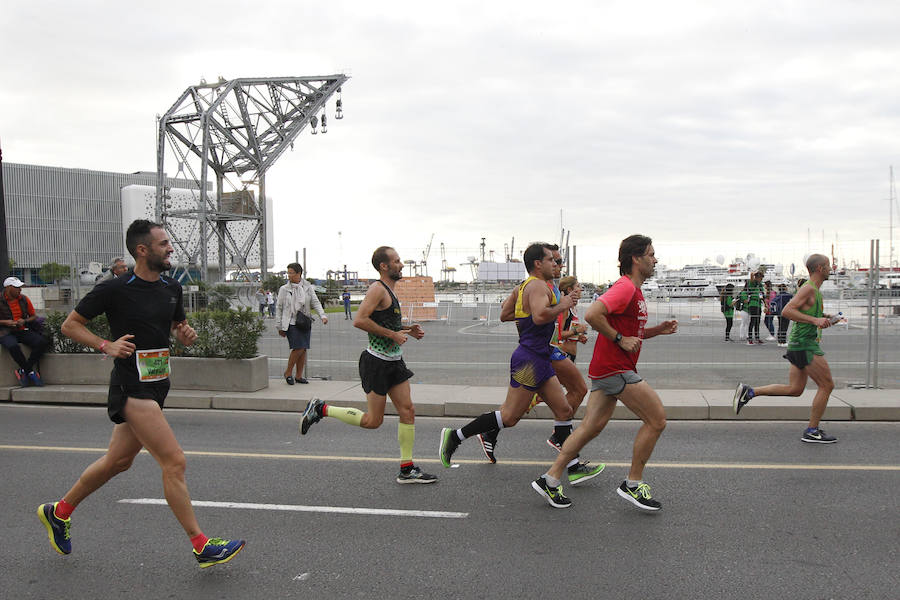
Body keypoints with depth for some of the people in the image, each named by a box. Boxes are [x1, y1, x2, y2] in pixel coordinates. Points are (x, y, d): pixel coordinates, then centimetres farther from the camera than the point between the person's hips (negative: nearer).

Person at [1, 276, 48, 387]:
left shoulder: (24, 299, 8)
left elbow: (34, 316, 17)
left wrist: (24, 321, -3)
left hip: (22, 331, 4)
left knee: (43, 342, -23)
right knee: (13, 346, -39)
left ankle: (23, 371, -14)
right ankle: (30, 372, -20)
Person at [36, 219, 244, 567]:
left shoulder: (171, 288, 8)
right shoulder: (114, 289, -12)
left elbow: (178, 325, 23)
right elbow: (70, 324, -3)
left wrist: (186, 333, -1)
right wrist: (107, 346, -16)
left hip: (156, 386, 8)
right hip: (132, 388, -8)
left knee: (118, 461, 20)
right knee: (174, 462, -11)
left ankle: (59, 512, 41)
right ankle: (201, 546, -3)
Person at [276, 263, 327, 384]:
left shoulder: (308, 287, 8)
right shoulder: (284, 289, 2)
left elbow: (315, 302, 4)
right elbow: (279, 308, 5)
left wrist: (322, 315, -13)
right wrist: (279, 327, 3)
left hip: (305, 323, 4)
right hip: (291, 323, -4)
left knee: (303, 350, 4)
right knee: (298, 348, -14)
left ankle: (299, 375, 15)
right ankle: (288, 372, 4)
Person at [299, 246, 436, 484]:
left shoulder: (389, 290, 15)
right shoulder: (378, 289, -15)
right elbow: (360, 320, -26)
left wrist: (407, 329, 13)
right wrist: (393, 334, -21)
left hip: (394, 362, 9)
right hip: (377, 363, -9)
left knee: (408, 412, 5)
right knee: (373, 420, -2)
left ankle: (407, 470, 11)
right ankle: (320, 409, 12)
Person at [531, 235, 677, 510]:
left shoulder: (633, 290, 20)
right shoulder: (625, 287, -14)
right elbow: (592, 315, -26)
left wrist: (657, 330, 14)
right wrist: (621, 339, -19)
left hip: (606, 370, 10)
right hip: (616, 370, -10)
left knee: (592, 426, 9)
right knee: (657, 420, -4)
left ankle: (550, 480, 12)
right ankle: (632, 484, 7)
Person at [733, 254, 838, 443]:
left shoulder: (815, 290, 17)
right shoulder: (808, 289, -14)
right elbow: (787, 311, -24)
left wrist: (822, 316, 15)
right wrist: (815, 320, -26)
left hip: (800, 344, 10)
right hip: (804, 344, -10)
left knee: (794, 389, 10)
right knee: (826, 385, -3)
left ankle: (749, 392, 9)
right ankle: (812, 432, 3)